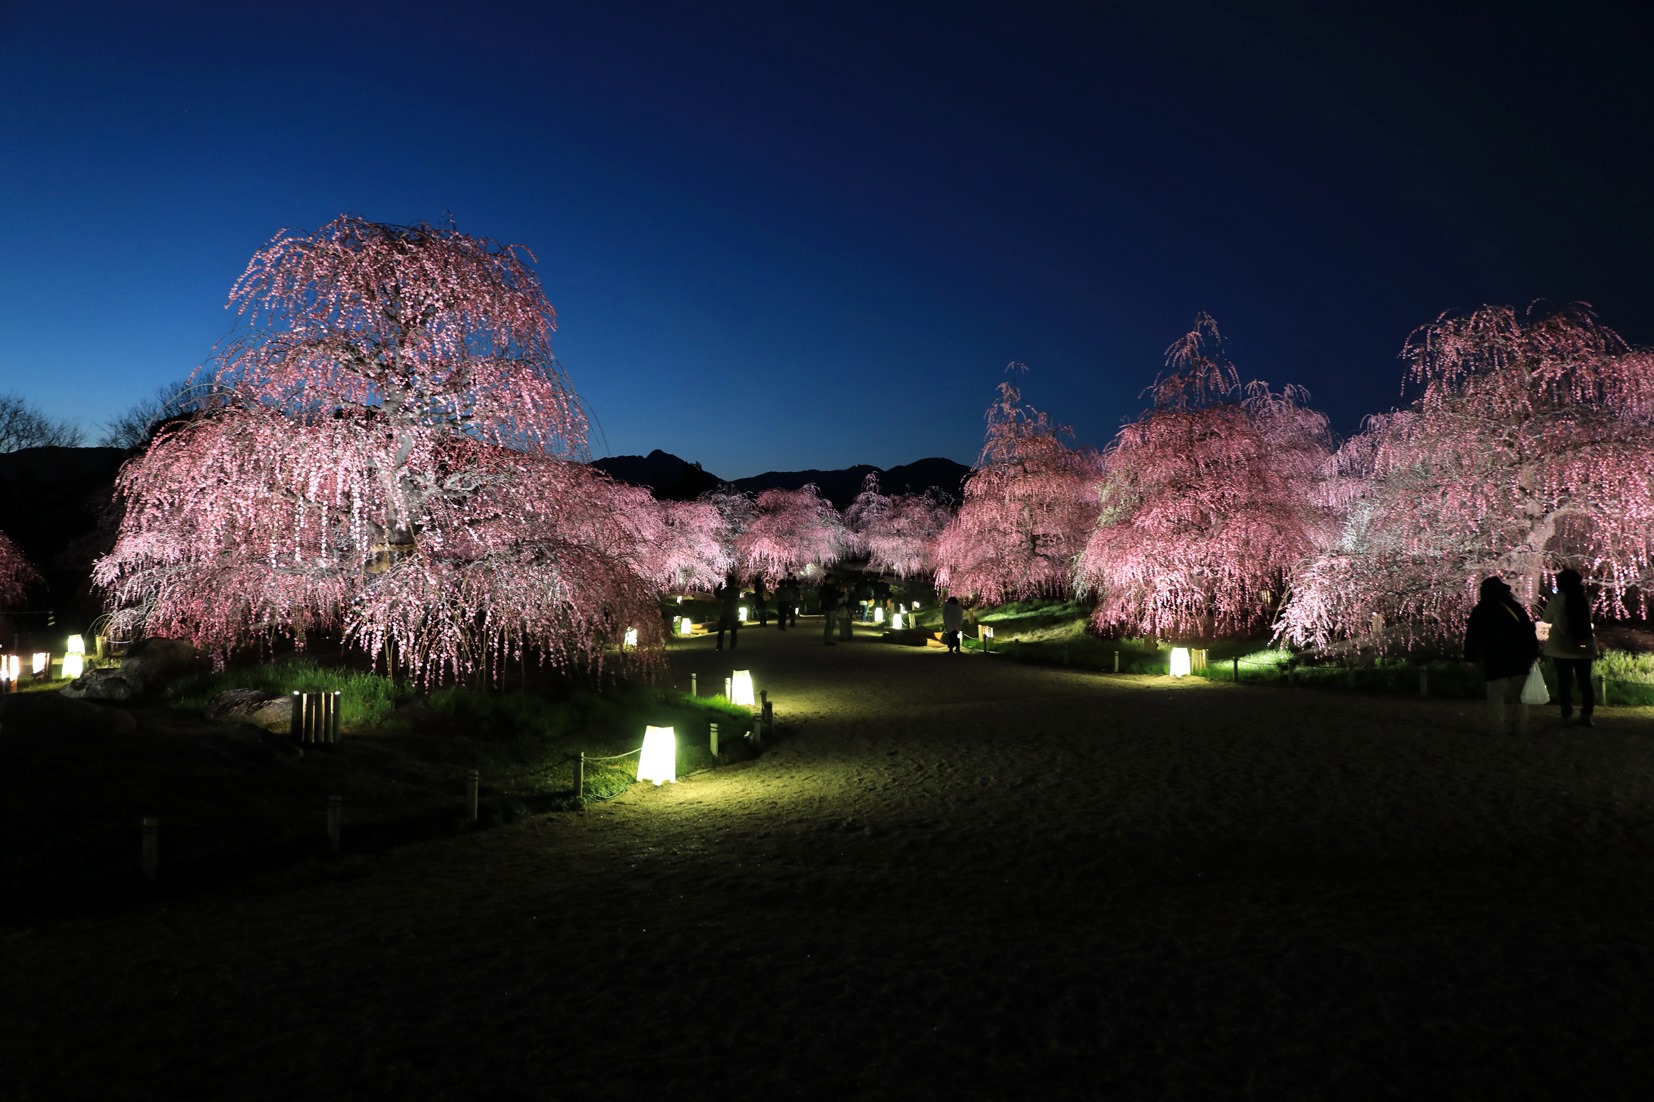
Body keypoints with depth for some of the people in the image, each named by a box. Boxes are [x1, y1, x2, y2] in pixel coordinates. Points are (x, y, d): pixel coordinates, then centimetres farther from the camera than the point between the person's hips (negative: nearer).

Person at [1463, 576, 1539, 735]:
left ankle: (1500, 729, -2)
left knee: (1497, 697, 2)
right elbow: (1529, 630, 4)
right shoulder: (1515, 607, 5)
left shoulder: (1480, 611, 1)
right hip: (1519, 660, 2)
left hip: (1494, 662, -2)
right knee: (1518, 696, 10)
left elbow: (1472, 635, 3)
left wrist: (1470, 657, 10)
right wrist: (1534, 654, 8)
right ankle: (1520, 728, 9)